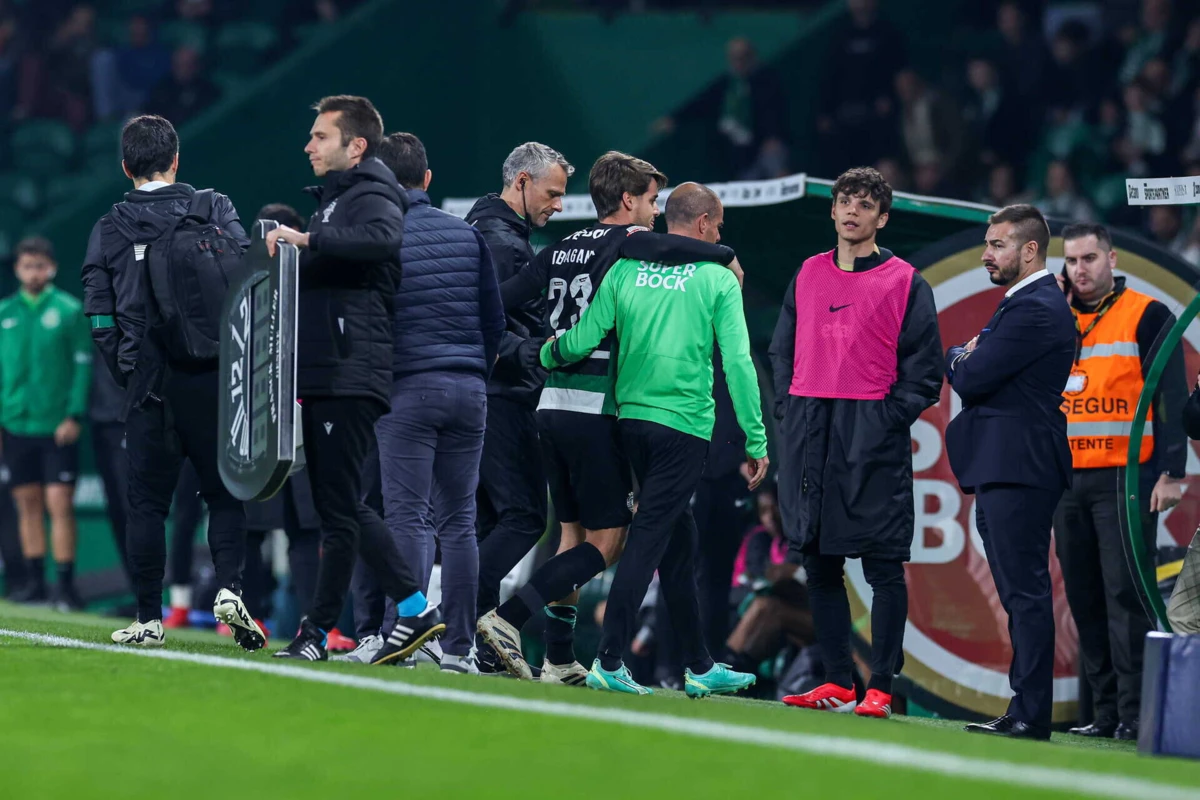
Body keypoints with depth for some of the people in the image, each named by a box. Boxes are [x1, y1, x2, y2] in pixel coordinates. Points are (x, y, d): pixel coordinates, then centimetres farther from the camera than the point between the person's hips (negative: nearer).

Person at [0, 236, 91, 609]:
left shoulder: (68, 310, 0)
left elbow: (83, 365, -2)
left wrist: (74, 415, -11)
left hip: (58, 426, -3)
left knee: (60, 504, -8)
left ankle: (65, 585, -6)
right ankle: (35, 582, 12)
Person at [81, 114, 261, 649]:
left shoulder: (109, 229, 5)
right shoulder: (214, 210, 2)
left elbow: (100, 319, 2)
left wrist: (127, 374, 10)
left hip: (148, 383, 1)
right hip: (212, 380, -1)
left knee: (147, 502, 5)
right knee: (224, 493, 8)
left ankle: (149, 619, 4)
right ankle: (229, 588, -11)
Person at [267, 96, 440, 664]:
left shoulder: (371, 198, -9)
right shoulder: (334, 200, 23)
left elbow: (383, 239, -33)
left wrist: (307, 239, -31)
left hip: (350, 377, -11)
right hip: (325, 377, 11)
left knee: (338, 507, -6)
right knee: (343, 505, 11)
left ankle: (319, 629, -3)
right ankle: (415, 610, 13)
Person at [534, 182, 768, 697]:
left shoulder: (626, 269, 6)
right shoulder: (718, 279, -3)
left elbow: (582, 342, 0)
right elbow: (738, 363, -8)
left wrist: (543, 356, 22)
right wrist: (756, 441, -5)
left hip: (631, 418, 5)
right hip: (684, 424, -5)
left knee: (678, 540, 15)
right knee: (649, 539, -6)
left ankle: (700, 667, 21)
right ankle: (609, 661, -12)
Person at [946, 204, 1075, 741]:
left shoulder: (1034, 310, -14)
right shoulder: (1026, 304, 20)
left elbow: (970, 379, -16)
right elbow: (968, 377, 23)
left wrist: (959, 357, 4)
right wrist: (969, 359, 2)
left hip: (1018, 471, -11)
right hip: (1003, 470, 11)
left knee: (1026, 591, -10)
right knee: (1021, 594, 11)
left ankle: (1031, 714, -11)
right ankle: (1026, 710, 14)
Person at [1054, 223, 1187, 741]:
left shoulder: (1147, 317, 0)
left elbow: (1171, 397, -4)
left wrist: (1171, 473, -13)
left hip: (1125, 480, -6)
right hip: (1069, 480, 6)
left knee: (1125, 594, -11)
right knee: (1085, 598, 5)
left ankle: (1135, 714, -13)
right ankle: (1105, 711, 9)